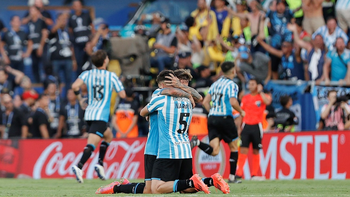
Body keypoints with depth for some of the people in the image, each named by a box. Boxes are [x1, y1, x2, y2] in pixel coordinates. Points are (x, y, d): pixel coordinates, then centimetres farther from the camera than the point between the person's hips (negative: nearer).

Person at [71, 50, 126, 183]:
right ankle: (79, 167, -35)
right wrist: (119, 85, 19)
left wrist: (80, 99, 6)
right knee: (91, 144, -16)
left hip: (89, 113, 6)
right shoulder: (111, 76, -1)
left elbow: (75, 86, -9)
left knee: (108, 135, 27)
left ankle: (100, 163, 14)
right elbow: (122, 94, -2)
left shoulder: (87, 74, 8)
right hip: (101, 116, -6)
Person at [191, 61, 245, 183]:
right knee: (233, 147, 13)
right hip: (225, 118, -5)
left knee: (214, 151, -1)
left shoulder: (215, 84, 15)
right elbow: (233, 102, -19)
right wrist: (241, 112, -1)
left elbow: (205, 102, 14)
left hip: (212, 118, 5)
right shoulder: (232, 85, -6)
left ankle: (197, 142, -28)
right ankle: (232, 177, 10)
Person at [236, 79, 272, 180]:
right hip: (246, 125, 2)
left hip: (256, 126, -2)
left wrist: (260, 92, -12)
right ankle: (239, 173, -11)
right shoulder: (245, 98, 12)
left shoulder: (262, 96, 3)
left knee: (256, 151, 3)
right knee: (243, 150, -7)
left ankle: (254, 174, 9)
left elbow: (267, 102, -22)